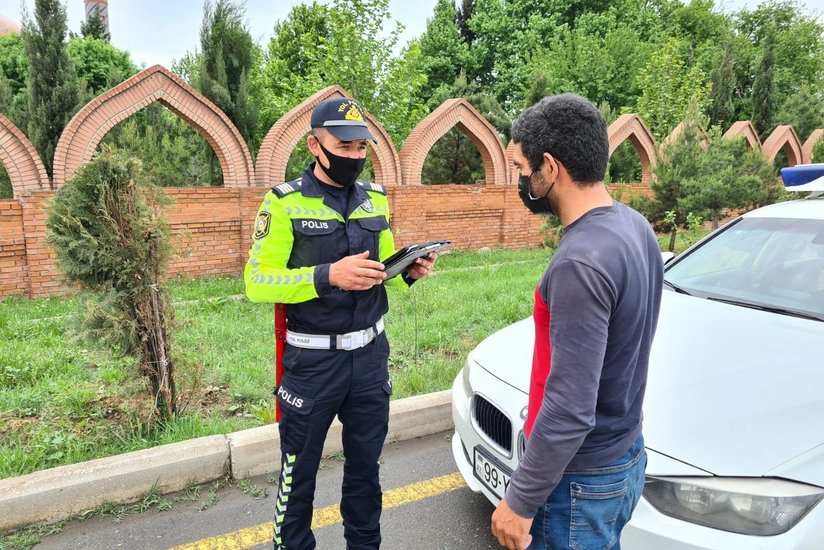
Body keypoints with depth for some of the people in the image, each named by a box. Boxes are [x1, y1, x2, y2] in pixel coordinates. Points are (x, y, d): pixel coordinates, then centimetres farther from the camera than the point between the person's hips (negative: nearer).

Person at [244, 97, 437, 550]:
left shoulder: (375, 198, 6)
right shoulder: (285, 202, -10)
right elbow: (257, 282, -14)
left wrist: (408, 271, -8)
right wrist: (328, 276, -28)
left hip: (370, 355, 5)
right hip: (311, 360, -4)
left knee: (365, 463, 20)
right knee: (299, 470, 14)